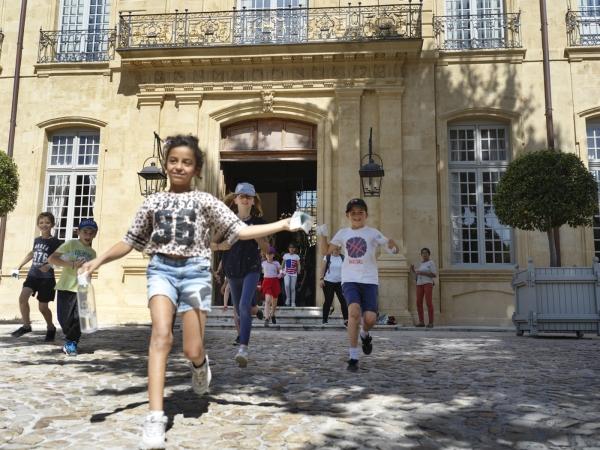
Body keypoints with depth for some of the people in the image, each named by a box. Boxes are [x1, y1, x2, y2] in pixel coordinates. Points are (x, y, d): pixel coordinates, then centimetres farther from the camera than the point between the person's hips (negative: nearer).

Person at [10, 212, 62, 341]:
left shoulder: (56, 242, -9)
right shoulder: (37, 240, 9)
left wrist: (50, 265, -31)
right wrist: (19, 266, 32)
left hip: (46, 277, -5)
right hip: (32, 274, 5)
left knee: (42, 307, 0)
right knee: (22, 298, -15)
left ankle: (51, 328, 24)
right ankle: (26, 325, 3)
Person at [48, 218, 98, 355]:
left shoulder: (92, 252, 12)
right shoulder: (71, 243, -4)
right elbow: (52, 258, -12)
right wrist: (73, 264, -20)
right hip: (66, 287, -3)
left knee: (79, 318, -5)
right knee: (65, 318, 1)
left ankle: (71, 343, 12)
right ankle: (72, 341, 23)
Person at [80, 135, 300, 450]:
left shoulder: (205, 200, 6)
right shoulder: (153, 202, 11)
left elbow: (240, 231, 1)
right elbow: (130, 241, 15)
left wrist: (283, 225, -6)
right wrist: (99, 260, 1)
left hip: (195, 270, -1)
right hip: (161, 269, 1)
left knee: (192, 350, -2)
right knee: (161, 334, -22)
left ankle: (200, 364, 39)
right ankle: (154, 418, -21)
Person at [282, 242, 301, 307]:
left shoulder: (296, 256, 3)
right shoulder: (285, 255, 4)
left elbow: (298, 264, 4)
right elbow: (283, 263, 12)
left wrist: (298, 270, -12)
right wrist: (282, 270, 4)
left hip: (294, 274, 0)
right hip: (286, 274, 0)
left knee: (293, 288, 3)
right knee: (287, 285, -24)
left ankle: (293, 302, 12)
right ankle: (288, 298, -2)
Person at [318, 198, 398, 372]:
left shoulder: (372, 233, 4)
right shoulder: (343, 233, 11)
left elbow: (394, 248, -1)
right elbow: (325, 251, 13)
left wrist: (391, 245, -23)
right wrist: (322, 235, -1)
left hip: (369, 281, 0)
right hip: (349, 280, 0)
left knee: (370, 318, -12)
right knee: (354, 311, -24)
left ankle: (365, 335, 28)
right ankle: (353, 358, -14)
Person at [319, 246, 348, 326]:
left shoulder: (343, 258, 5)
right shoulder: (327, 257, 1)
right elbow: (323, 268, 0)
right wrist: (321, 278, -9)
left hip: (340, 282, 2)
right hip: (328, 282, -2)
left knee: (343, 300, -6)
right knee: (328, 301, 4)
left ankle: (346, 320, -6)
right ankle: (325, 319, 15)